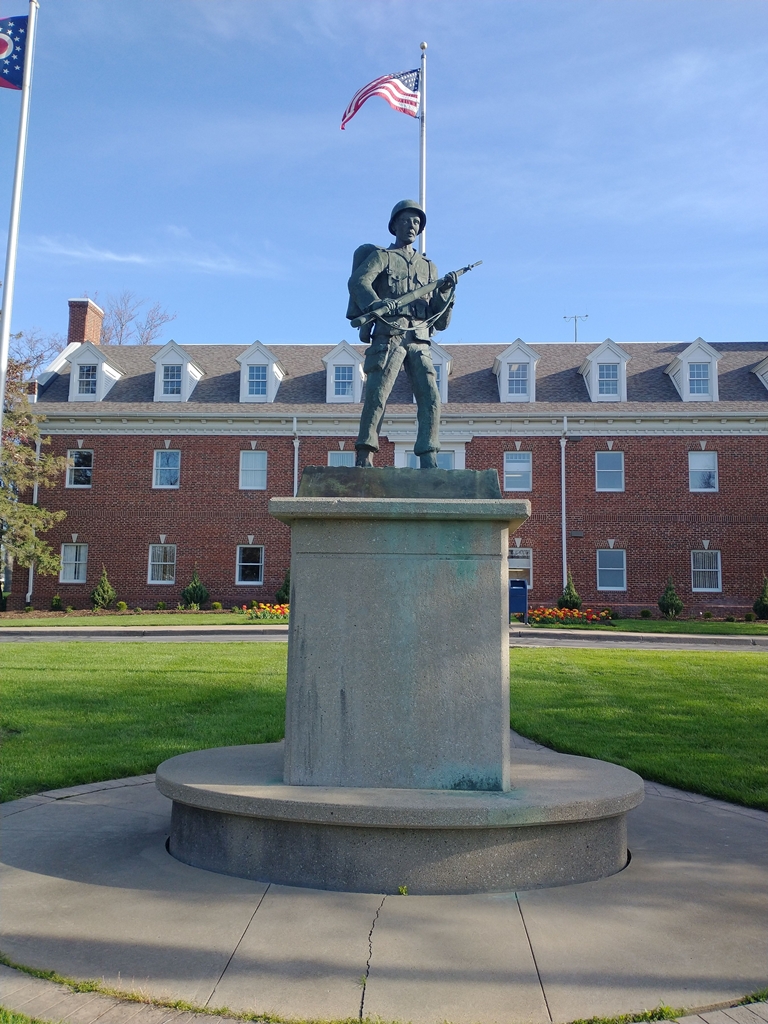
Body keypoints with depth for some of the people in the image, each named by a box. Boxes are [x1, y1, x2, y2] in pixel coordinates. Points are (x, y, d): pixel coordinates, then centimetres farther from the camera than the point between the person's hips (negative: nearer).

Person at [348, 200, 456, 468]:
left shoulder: (429, 267, 25)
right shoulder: (381, 257, 13)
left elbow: (441, 322, 20)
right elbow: (358, 281, -11)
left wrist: (445, 293, 2)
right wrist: (378, 306, -28)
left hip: (419, 341, 4)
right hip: (388, 337, -4)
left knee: (431, 399, -8)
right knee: (376, 396, -14)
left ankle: (428, 462, -8)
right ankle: (364, 455, -9)